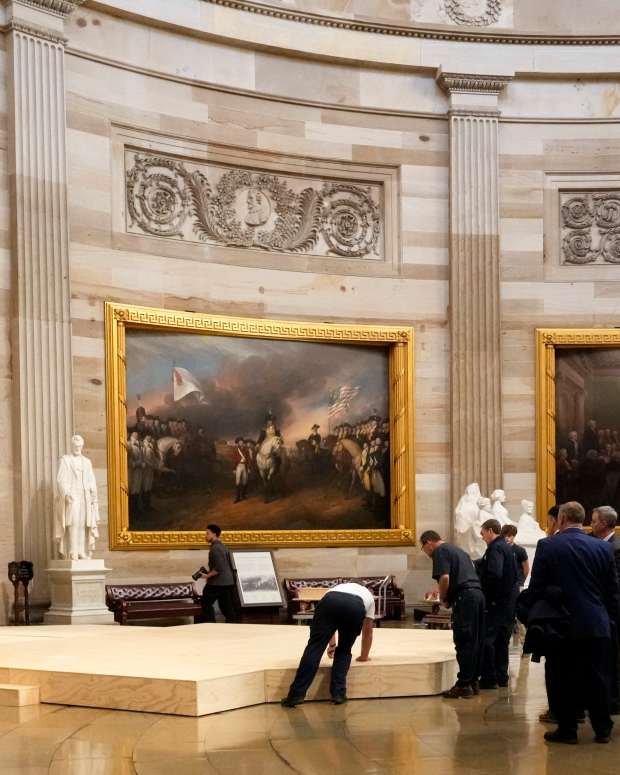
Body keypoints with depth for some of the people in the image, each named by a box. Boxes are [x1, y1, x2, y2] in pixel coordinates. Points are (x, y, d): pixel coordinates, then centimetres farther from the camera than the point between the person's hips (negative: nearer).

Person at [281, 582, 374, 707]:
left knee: (315, 647, 2)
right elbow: (368, 631, 46)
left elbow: (329, 624, 57)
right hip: (355, 608, -1)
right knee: (344, 651, 22)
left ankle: (296, 694, -4)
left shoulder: (339, 587, 49)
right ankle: (338, 693, 12)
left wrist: (332, 644, 72)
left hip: (329, 601, 1)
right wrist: (364, 657, 58)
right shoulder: (369, 597, 43)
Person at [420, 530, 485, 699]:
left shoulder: (440, 552, -1)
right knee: (475, 642, 12)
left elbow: (444, 578, -15)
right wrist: (446, 595, 23)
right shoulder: (457, 549, 26)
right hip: (478, 593, 9)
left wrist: (443, 599, 1)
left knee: (463, 643, -6)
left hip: (465, 597, -9)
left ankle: (464, 684, -5)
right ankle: (473, 681, 17)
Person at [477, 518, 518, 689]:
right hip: (509, 601, 10)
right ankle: (502, 677, 18)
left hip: (497, 603, -10)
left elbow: (494, 574, -27)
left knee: (487, 639, -6)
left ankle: (489, 678, -6)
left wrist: (488, 597, -18)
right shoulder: (507, 548, 16)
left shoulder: (495, 548, -14)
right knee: (502, 641, 14)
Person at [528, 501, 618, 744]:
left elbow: (536, 587, -6)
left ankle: (567, 729, 9)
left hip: (563, 624, -3)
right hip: (597, 624, 3)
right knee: (598, 678, 10)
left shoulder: (547, 546, -8)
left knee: (563, 678, 6)